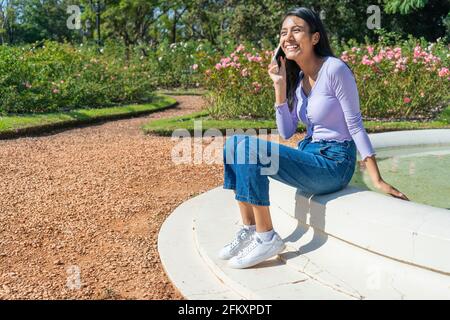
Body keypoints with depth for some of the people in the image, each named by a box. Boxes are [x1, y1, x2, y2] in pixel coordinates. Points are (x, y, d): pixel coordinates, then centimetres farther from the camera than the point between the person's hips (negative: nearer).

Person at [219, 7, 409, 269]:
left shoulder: (335, 69, -14)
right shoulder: (296, 77, 8)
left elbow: (355, 125, -12)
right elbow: (286, 133, 4)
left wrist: (378, 180, -13)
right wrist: (280, 87, -5)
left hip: (334, 162, -8)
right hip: (309, 154, 8)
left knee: (249, 149, -23)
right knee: (235, 143, -5)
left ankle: (266, 237, -11)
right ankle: (249, 229, -1)